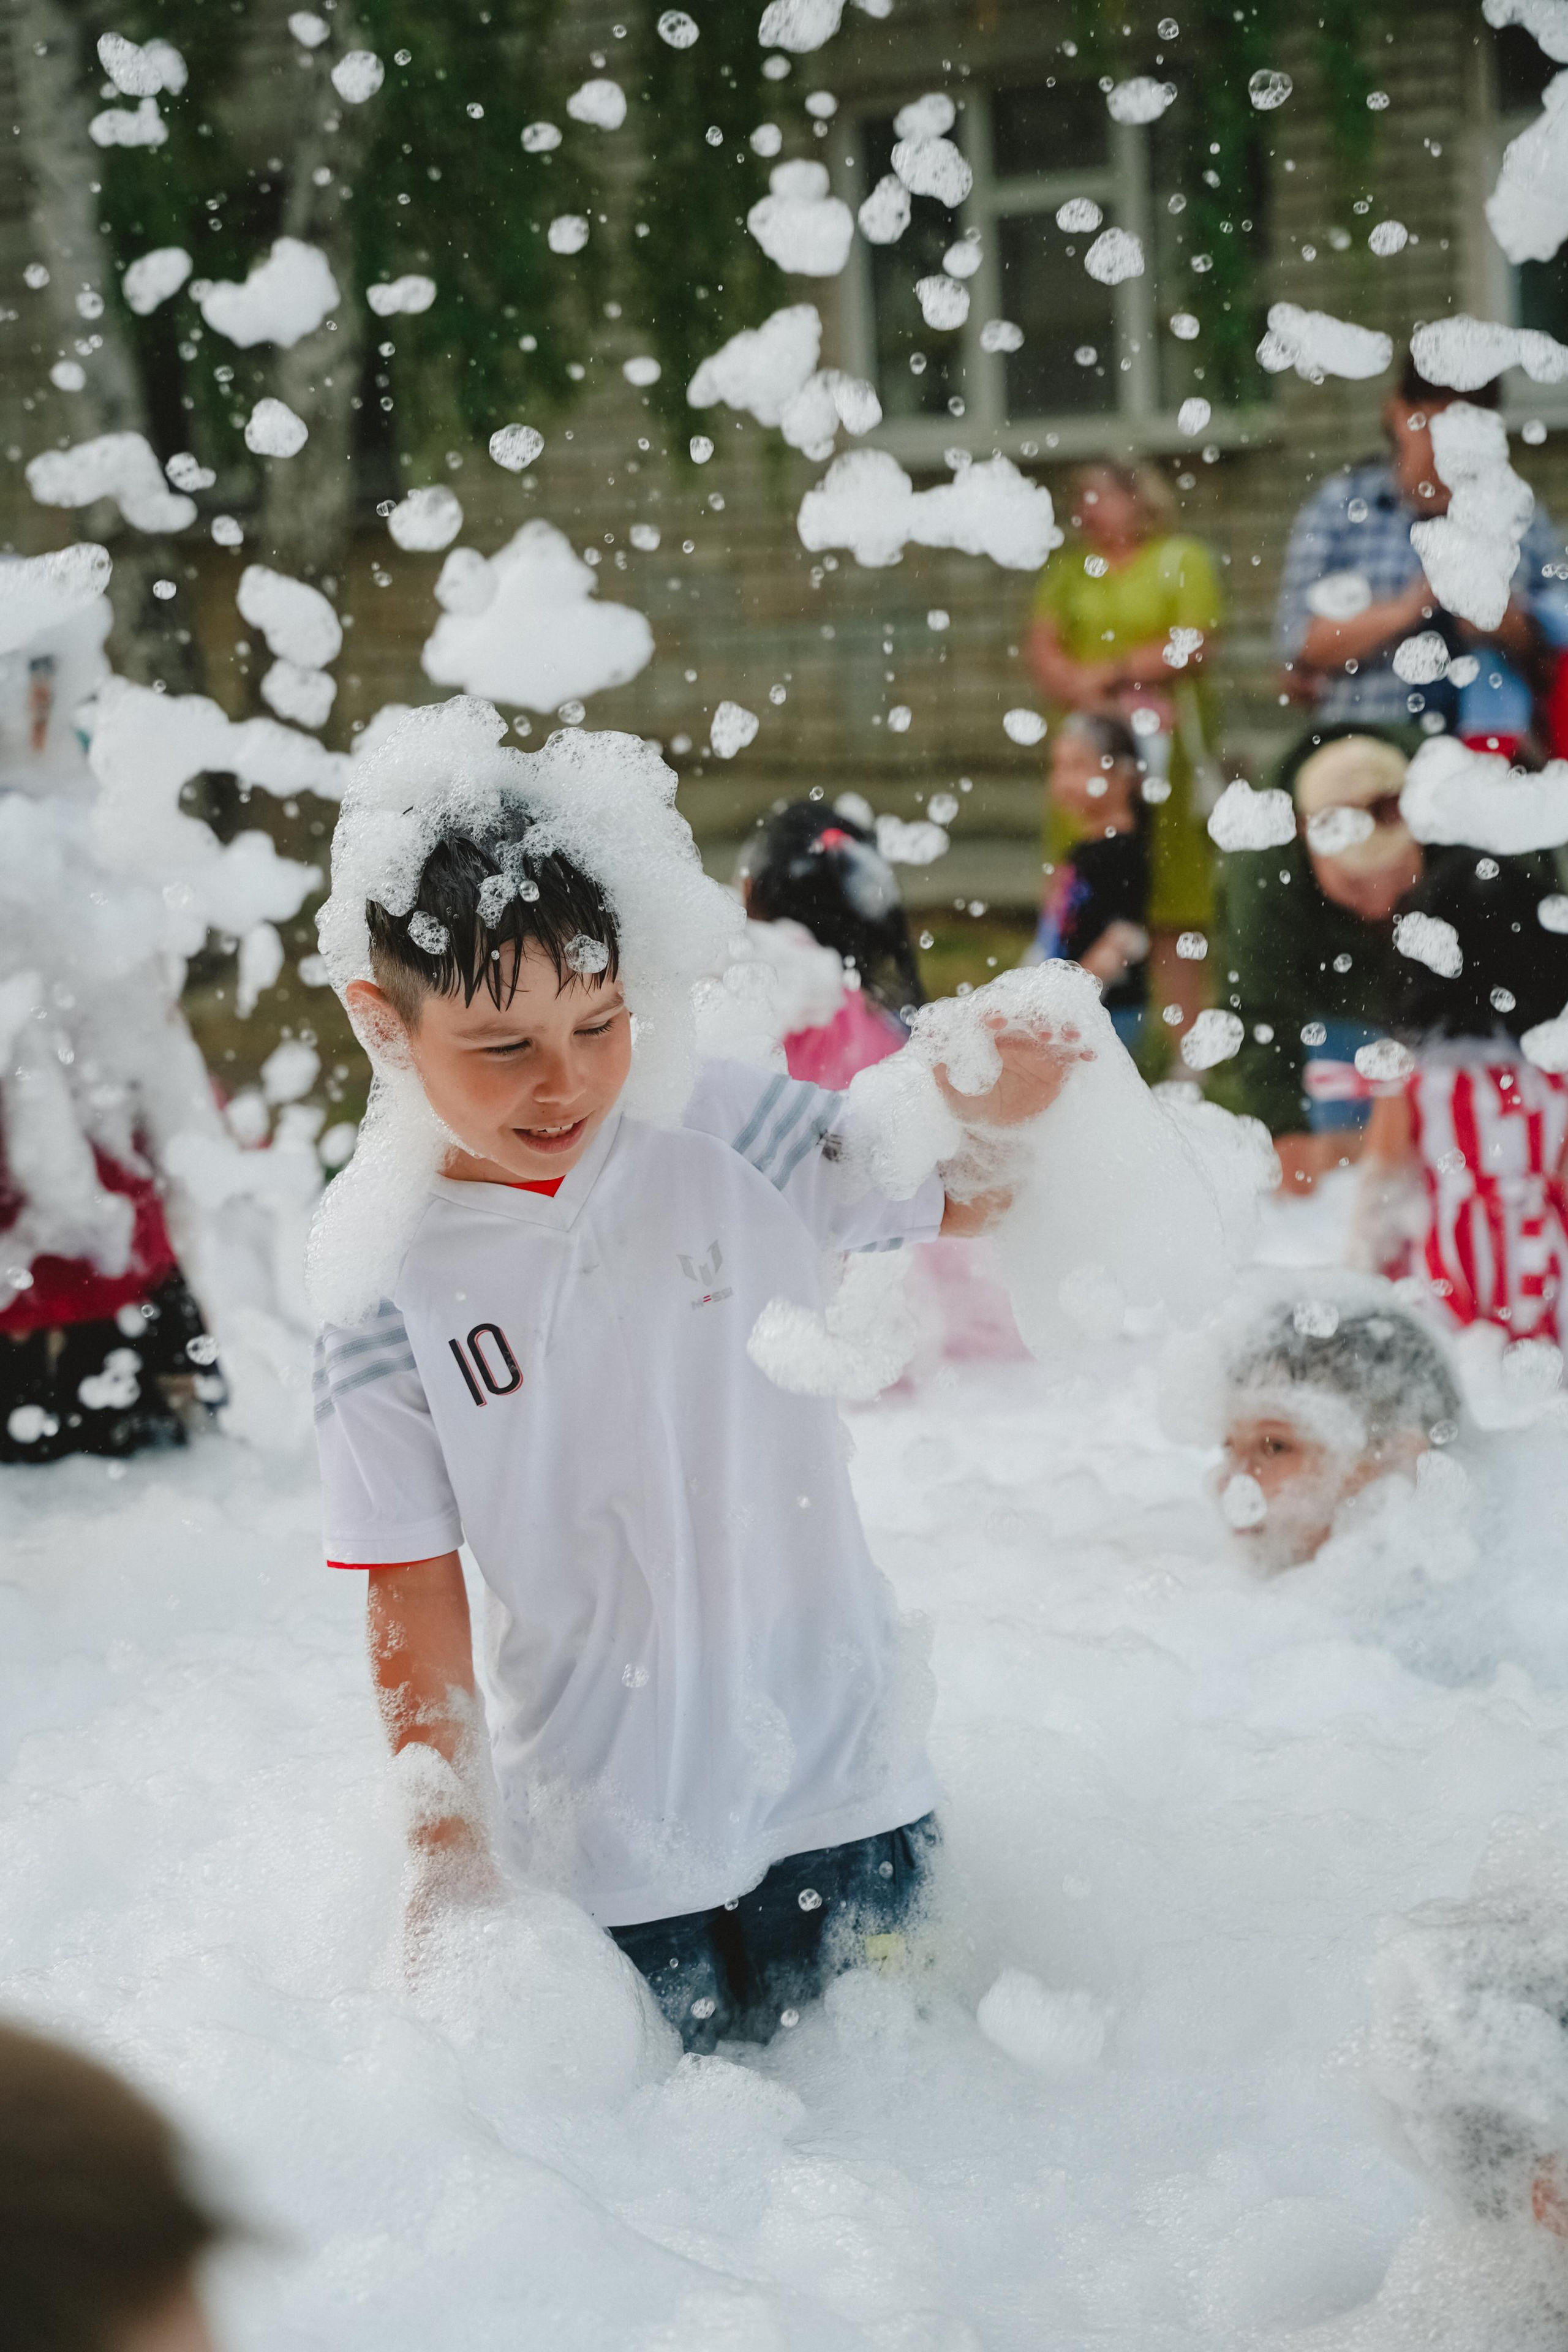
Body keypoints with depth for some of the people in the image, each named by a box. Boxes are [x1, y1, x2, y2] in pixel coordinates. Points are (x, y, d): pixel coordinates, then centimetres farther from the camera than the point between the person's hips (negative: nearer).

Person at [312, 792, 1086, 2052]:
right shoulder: (379, 1270, -12)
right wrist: (447, 1858, -8)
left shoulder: (730, 1132, -10)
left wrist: (993, 1115, -19)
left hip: (835, 1777, 1)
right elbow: (412, 1587, -6)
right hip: (600, 1844, -1)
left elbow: (977, 1202, 5)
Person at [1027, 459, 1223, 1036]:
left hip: (1163, 750, -4)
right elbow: (1042, 649, 8)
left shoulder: (1183, 561, 4)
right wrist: (1104, 702, -8)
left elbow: (1193, 648, -7)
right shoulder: (1069, 568, 17)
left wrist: (1107, 673, -8)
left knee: (1173, 909, -6)